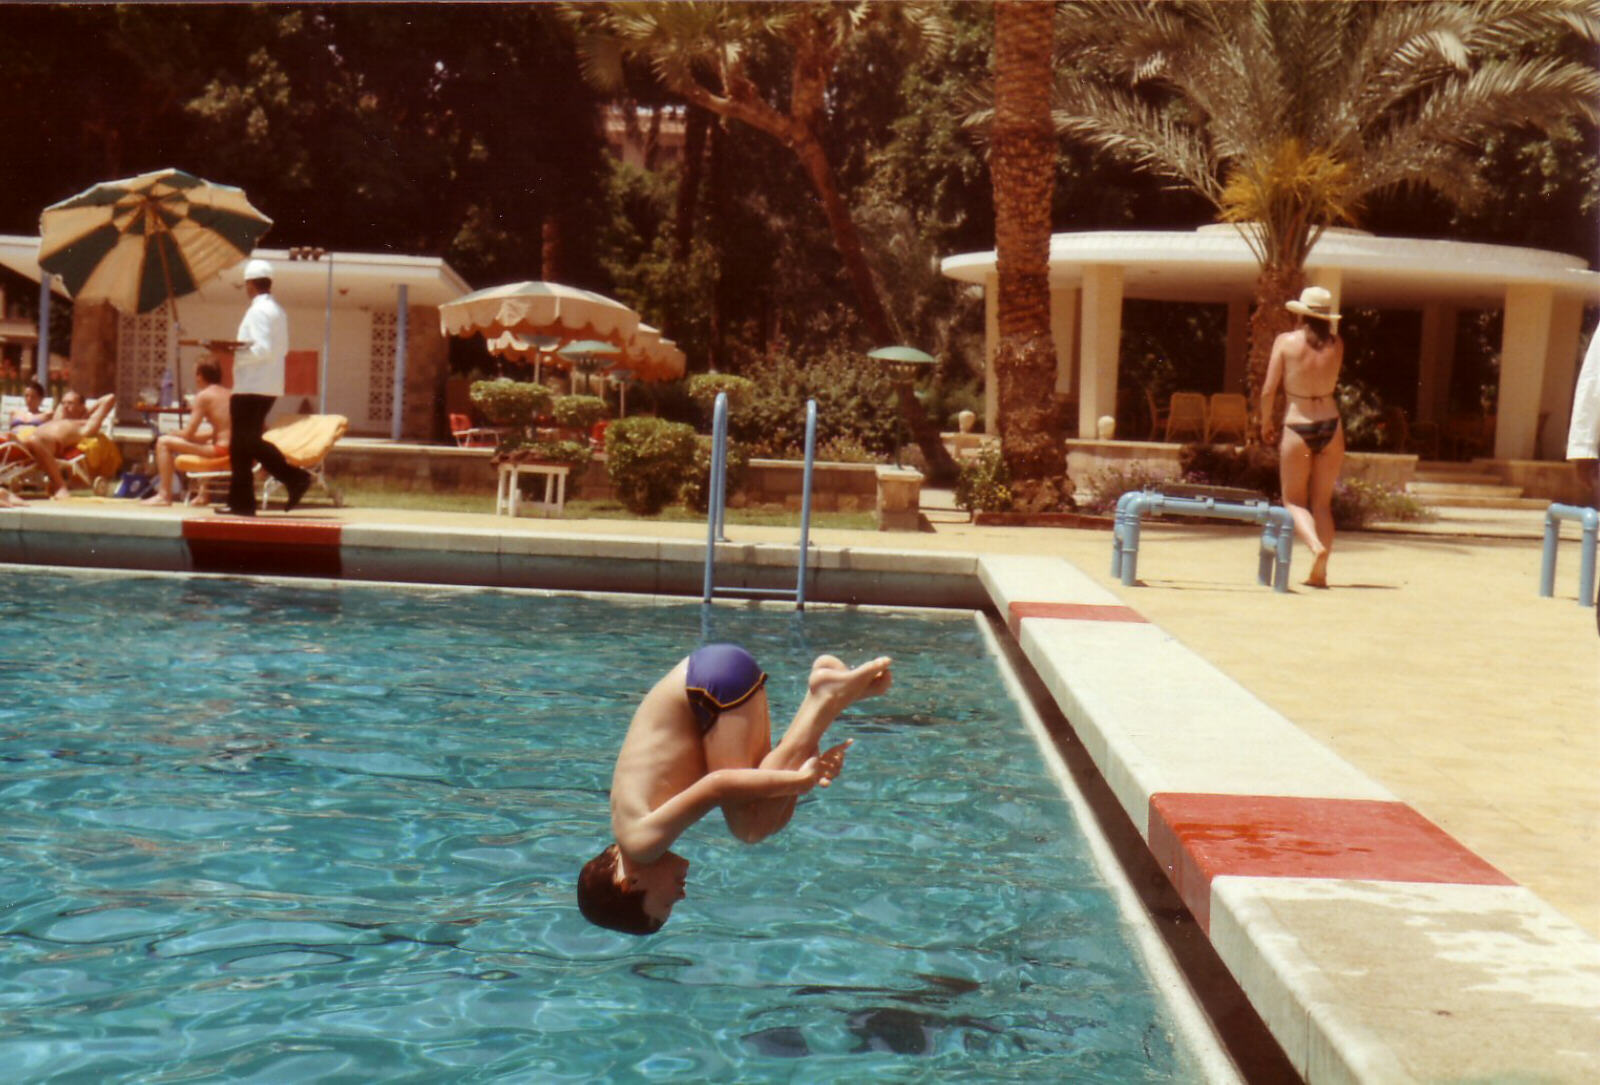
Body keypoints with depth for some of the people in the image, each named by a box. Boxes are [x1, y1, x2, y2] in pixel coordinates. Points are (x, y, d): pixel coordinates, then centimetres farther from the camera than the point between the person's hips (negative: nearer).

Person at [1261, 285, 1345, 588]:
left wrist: (1266, 421, 10)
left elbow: (1268, 390, -7)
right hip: (1331, 426, 3)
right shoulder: (1336, 345, 0)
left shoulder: (1286, 341, -7)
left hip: (1297, 429, -3)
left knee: (1294, 501, 9)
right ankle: (1320, 572, 9)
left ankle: (1316, 546, -19)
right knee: (1322, 503, 14)